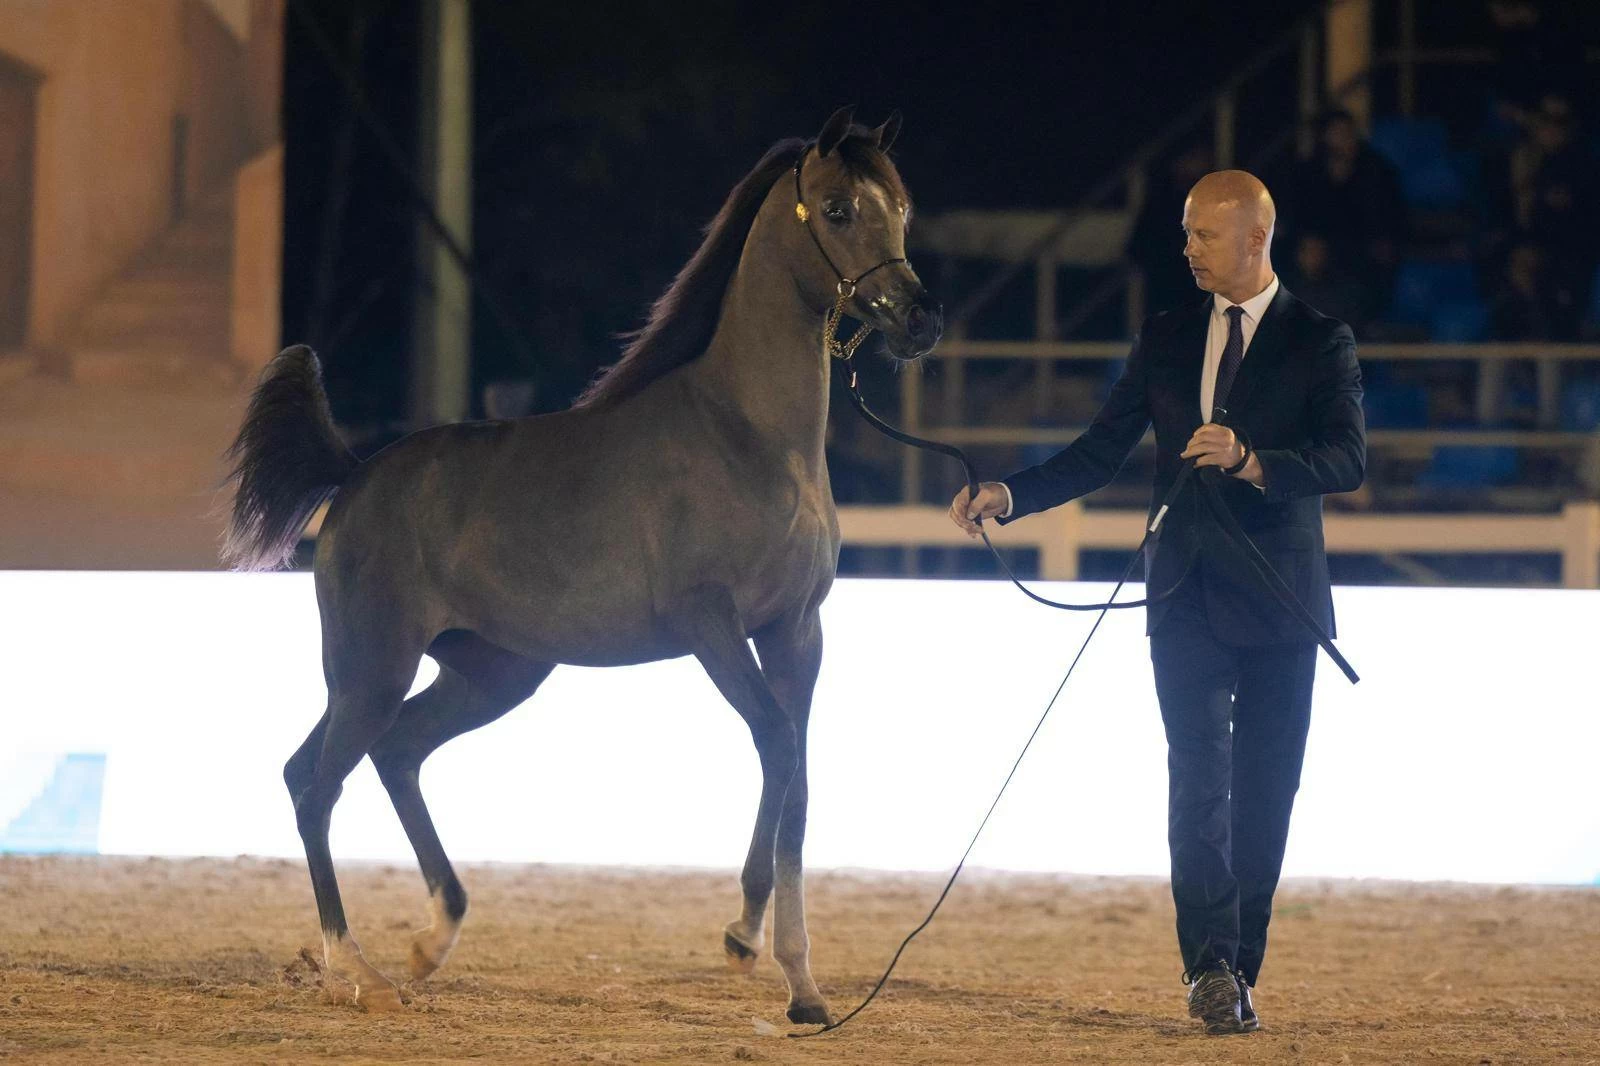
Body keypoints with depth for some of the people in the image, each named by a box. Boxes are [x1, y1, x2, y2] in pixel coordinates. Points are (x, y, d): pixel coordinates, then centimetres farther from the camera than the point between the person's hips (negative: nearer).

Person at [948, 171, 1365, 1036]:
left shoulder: (1319, 341, -1)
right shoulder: (1166, 339, 10)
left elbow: (1348, 458, -14)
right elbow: (1099, 453, 11)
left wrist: (1251, 460, -30)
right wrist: (1008, 496, -3)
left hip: (1278, 600, -1)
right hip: (1186, 597, 1)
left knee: (1264, 790, 3)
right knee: (1198, 774, -13)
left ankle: (1239, 975, 11)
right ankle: (1211, 966, -21)